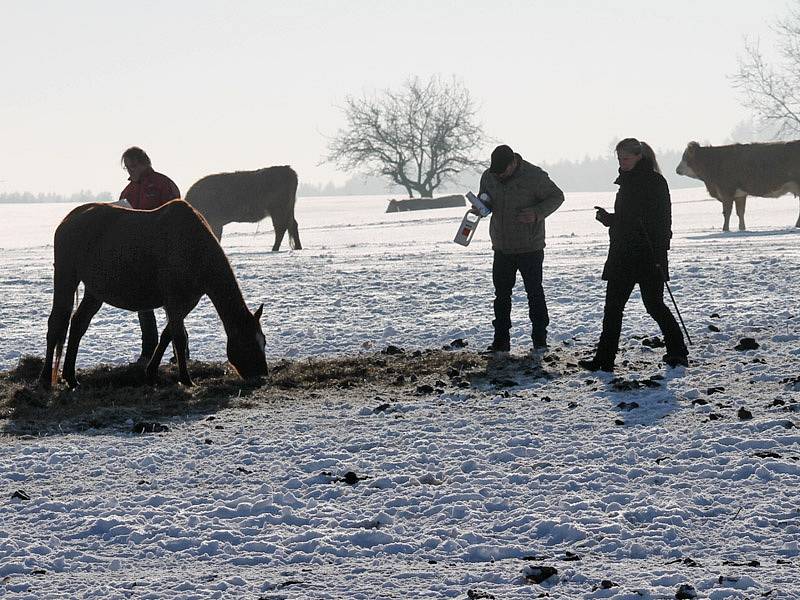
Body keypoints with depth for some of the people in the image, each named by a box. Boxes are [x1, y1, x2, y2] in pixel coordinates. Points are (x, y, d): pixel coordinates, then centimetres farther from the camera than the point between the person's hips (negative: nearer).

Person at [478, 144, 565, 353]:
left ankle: (540, 338, 11)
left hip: (530, 247, -5)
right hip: (501, 248, 5)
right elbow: (484, 200, 18)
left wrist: (537, 213, -21)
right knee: (501, 293, 7)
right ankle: (501, 340, 14)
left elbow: (557, 196, -5)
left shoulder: (534, 176, -14)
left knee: (534, 292, 1)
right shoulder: (489, 176, 1)